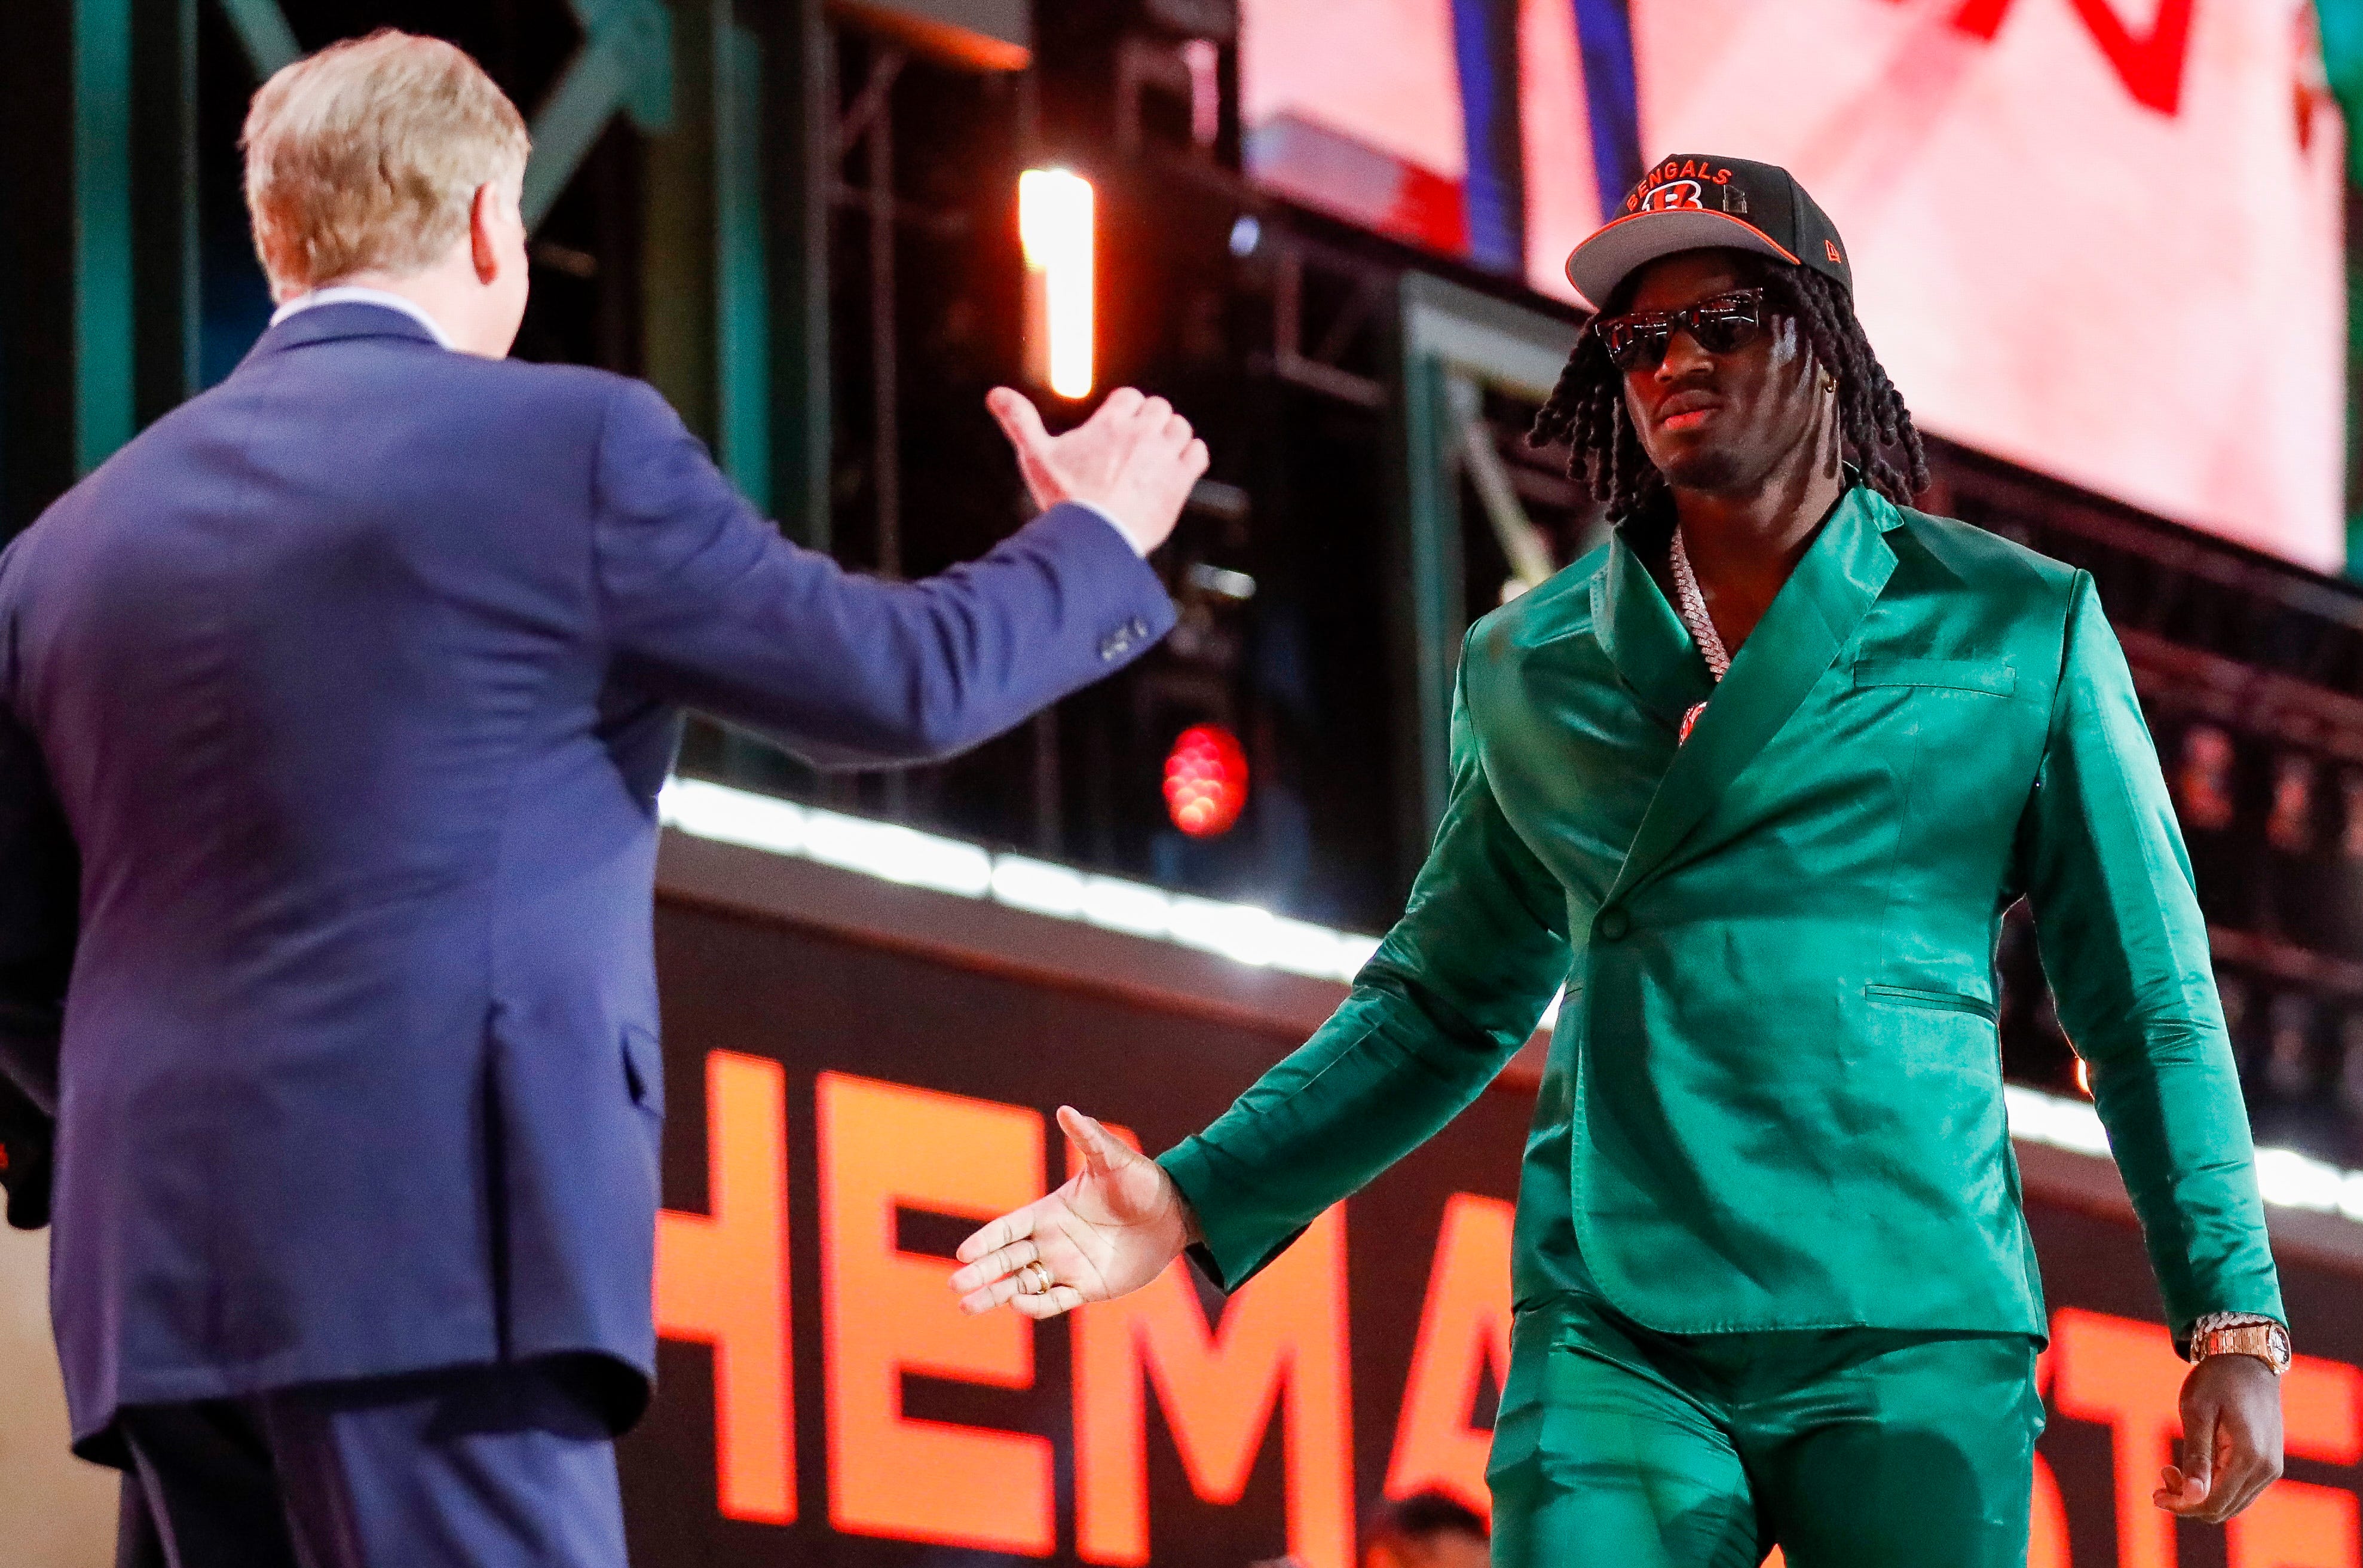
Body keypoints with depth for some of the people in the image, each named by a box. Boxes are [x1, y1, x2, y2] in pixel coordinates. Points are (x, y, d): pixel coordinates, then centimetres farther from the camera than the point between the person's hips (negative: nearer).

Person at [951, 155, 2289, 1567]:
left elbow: (2148, 1002, 6)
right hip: (1612, 1347, 1)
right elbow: (1447, 1001, 20)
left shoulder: (2018, 630, 7)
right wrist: (1199, 1202, 9)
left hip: (1914, 1350, -1)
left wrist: (2237, 1322, -1)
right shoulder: (1530, 669, 14)